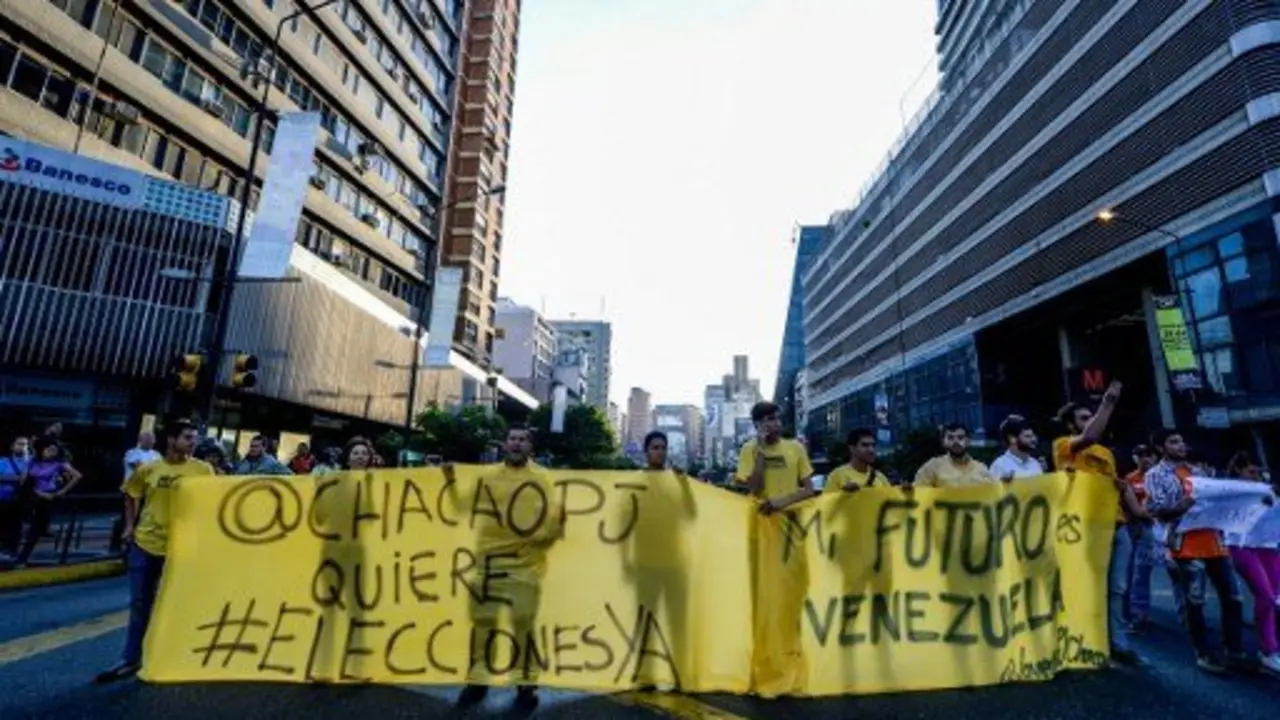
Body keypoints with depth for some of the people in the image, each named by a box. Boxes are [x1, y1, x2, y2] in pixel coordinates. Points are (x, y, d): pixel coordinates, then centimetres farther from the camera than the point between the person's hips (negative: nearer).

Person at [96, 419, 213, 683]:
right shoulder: (147, 470, -2)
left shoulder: (203, 469, -8)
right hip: (144, 543, 2)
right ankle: (131, 659, 27)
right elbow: (131, 496, 16)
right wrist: (129, 525, 9)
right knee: (139, 604, 13)